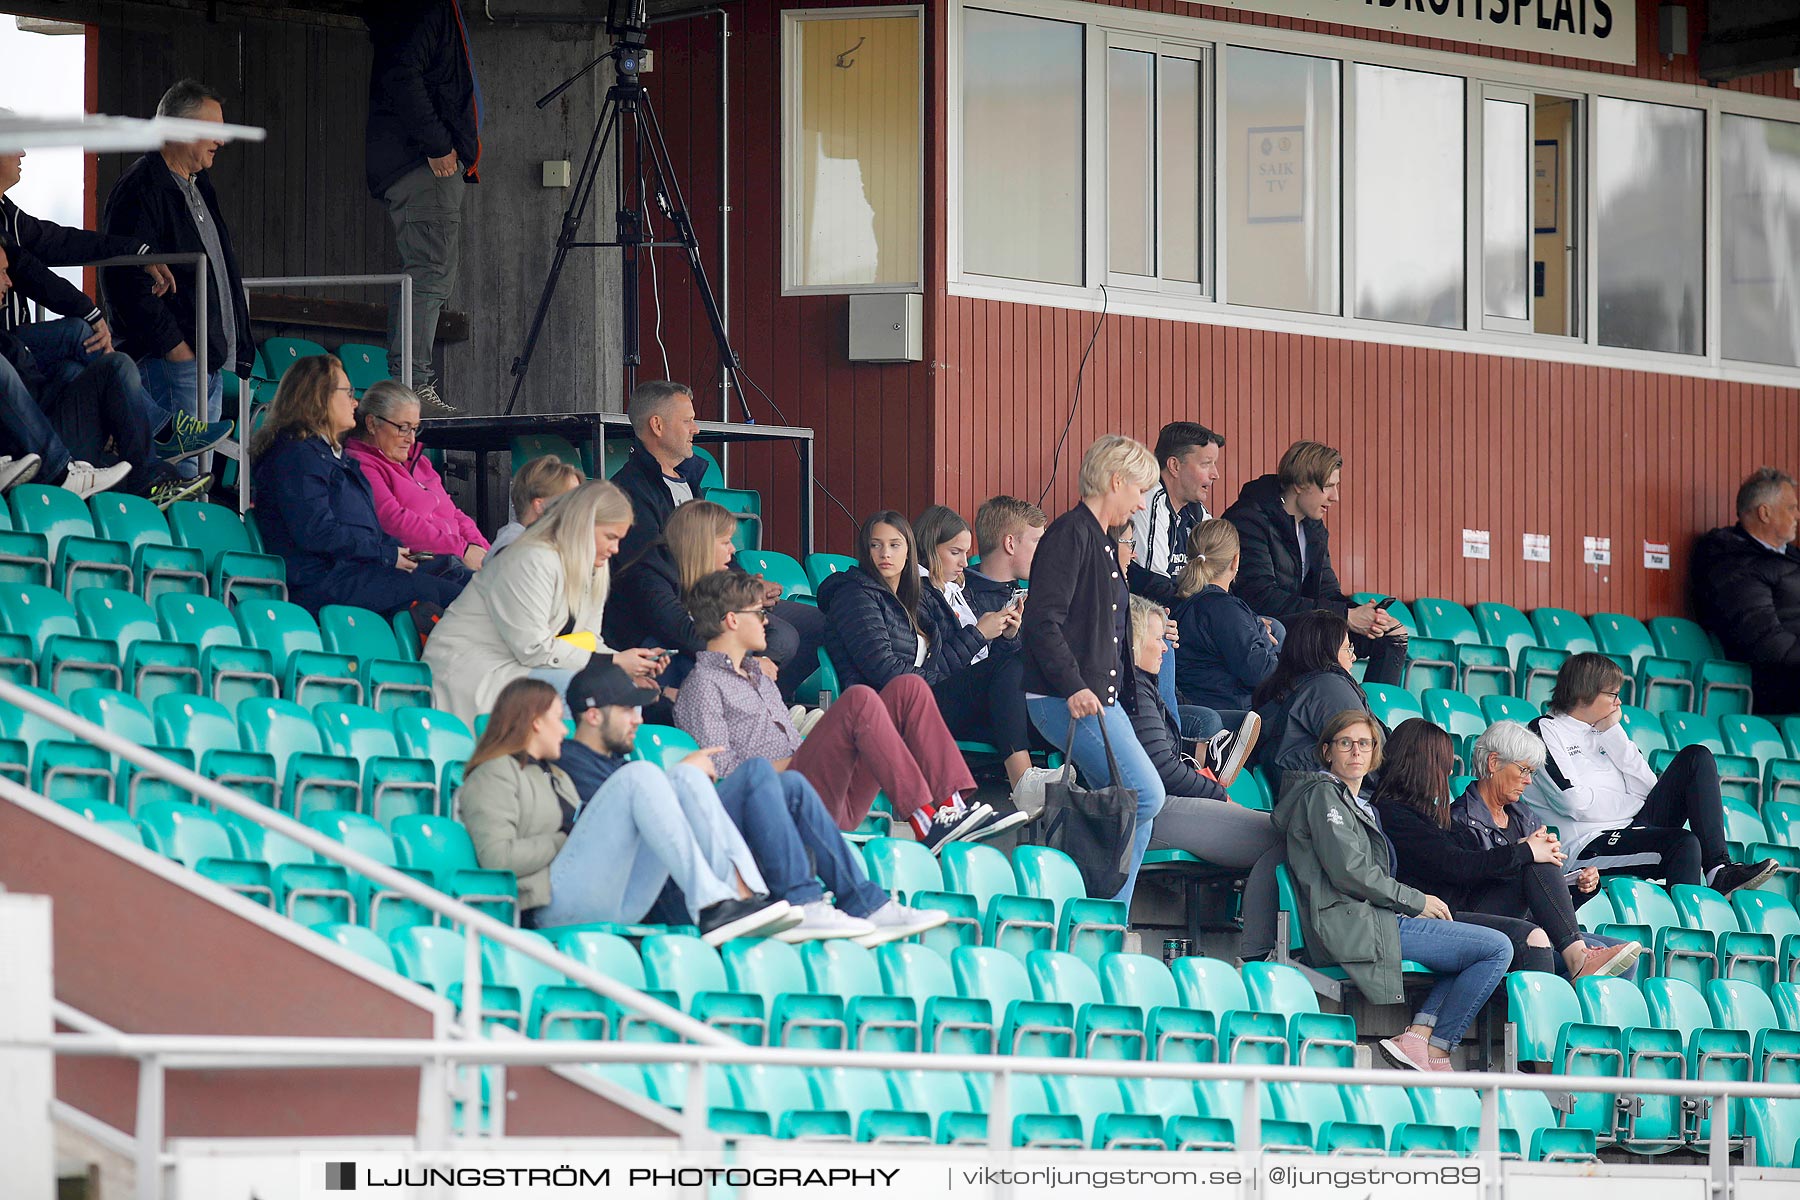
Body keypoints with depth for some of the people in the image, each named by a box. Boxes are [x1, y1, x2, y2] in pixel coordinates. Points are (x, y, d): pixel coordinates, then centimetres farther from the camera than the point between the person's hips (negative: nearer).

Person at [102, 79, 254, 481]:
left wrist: (234, 347, 19)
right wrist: (171, 343, -19)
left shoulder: (198, 186, 20)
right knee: (181, 471, -15)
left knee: (203, 469, 9)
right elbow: (126, 279, -19)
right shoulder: (140, 188, -11)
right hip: (172, 359, -10)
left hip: (211, 357, 10)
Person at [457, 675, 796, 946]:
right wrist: (565, 841, -4)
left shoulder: (554, 776, 37)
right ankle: (712, 906, -34)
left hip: (618, 906, 8)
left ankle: (744, 892, -25)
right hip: (556, 905, -8)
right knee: (639, 775, -20)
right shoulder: (494, 775, 9)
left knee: (685, 777, -3)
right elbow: (498, 859, -8)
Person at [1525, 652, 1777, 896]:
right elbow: (1574, 802, -14)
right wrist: (1632, 804, -3)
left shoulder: (1604, 732, 20)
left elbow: (1647, 788, 9)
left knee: (1697, 758, 0)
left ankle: (1720, 868, -13)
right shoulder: (1546, 731, -2)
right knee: (1682, 843, -32)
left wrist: (1613, 735, 4)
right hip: (1588, 847, -8)